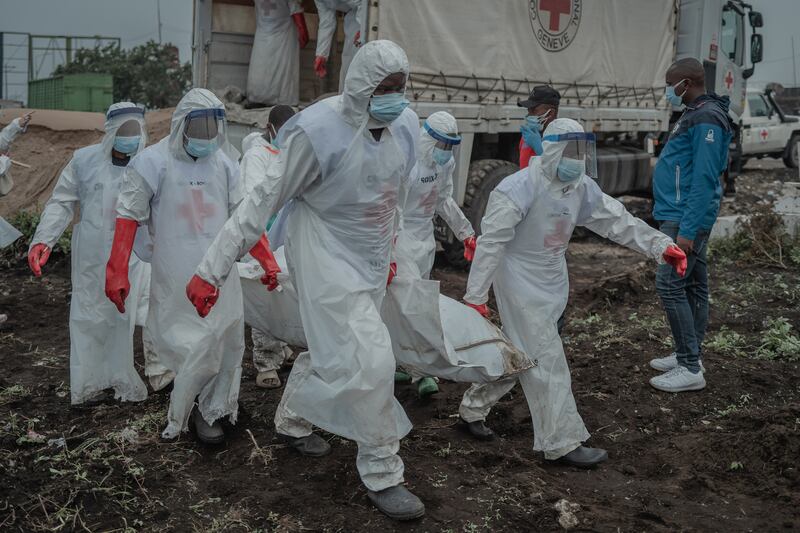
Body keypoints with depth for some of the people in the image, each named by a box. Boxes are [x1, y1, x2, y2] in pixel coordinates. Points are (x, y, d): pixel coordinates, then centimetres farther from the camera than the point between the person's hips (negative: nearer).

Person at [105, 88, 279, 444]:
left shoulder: (224, 162, 7)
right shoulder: (154, 162, -6)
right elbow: (128, 215, -7)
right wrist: (117, 271, -12)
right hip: (177, 275, -4)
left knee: (228, 340, 7)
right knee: (197, 345, -5)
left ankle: (212, 408, 26)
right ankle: (181, 416, 17)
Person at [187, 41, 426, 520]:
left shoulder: (406, 125, -3)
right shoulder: (320, 130, -22)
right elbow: (266, 199, -16)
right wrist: (215, 266, -15)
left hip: (371, 260, 7)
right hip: (326, 257, -7)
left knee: (332, 351, 17)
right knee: (370, 358, -13)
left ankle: (292, 420, 45)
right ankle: (382, 475, 4)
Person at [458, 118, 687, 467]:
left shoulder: (582, 188, 2)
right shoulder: (520, 188, -21)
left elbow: (617, 220, 8)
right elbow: (491, 241, -21)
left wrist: (660, 246, -1)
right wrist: (476, 296, -22)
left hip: (552, 282, 8)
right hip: (521, 283, -8)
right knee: (546, 361, -6)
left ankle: (472, 409, 36)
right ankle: (561, 443, 5)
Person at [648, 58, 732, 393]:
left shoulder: (706, 118, -16)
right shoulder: (695, 114, 15)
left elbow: (704, 179, -23)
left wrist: (686, 230, -25)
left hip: (685, 218, -10)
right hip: (684, 217, 10)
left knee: (670, 285, -10)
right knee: (693, 286, 13)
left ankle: (690, 369, -5)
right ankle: (689, 356, 21)